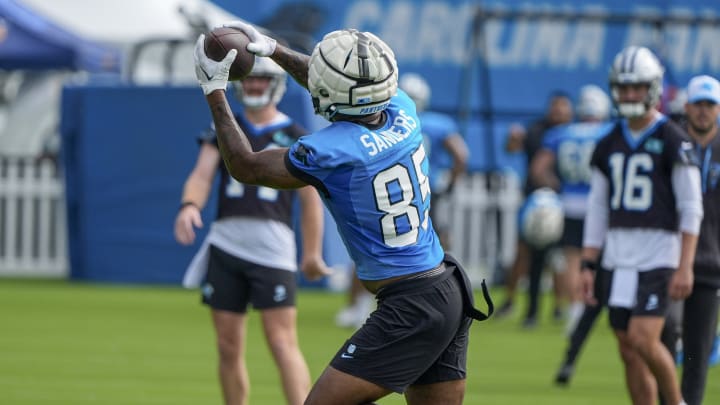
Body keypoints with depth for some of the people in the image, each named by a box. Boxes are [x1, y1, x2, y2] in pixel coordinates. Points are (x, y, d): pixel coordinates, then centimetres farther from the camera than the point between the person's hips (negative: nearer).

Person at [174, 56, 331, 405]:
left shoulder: (295, 137, 6)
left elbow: (310, 199, 8)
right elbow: (202, 176, 0)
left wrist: (312, 253, 6)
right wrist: (190, 205, -22)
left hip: (272, 248, -3)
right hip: (226, 243, 3)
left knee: (283, 343, -12)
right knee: (229, 347, 6)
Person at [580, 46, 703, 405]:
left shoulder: (672, 141, -6)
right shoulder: (609, 146, 11)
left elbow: (691, 209, -8)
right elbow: (597, 210, 14)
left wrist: (684, 267, -15)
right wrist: (588, 266, 9)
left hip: (657, 254, -6)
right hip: (617, 256, 6)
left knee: (643, 340, -17)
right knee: (629, 352, 5)